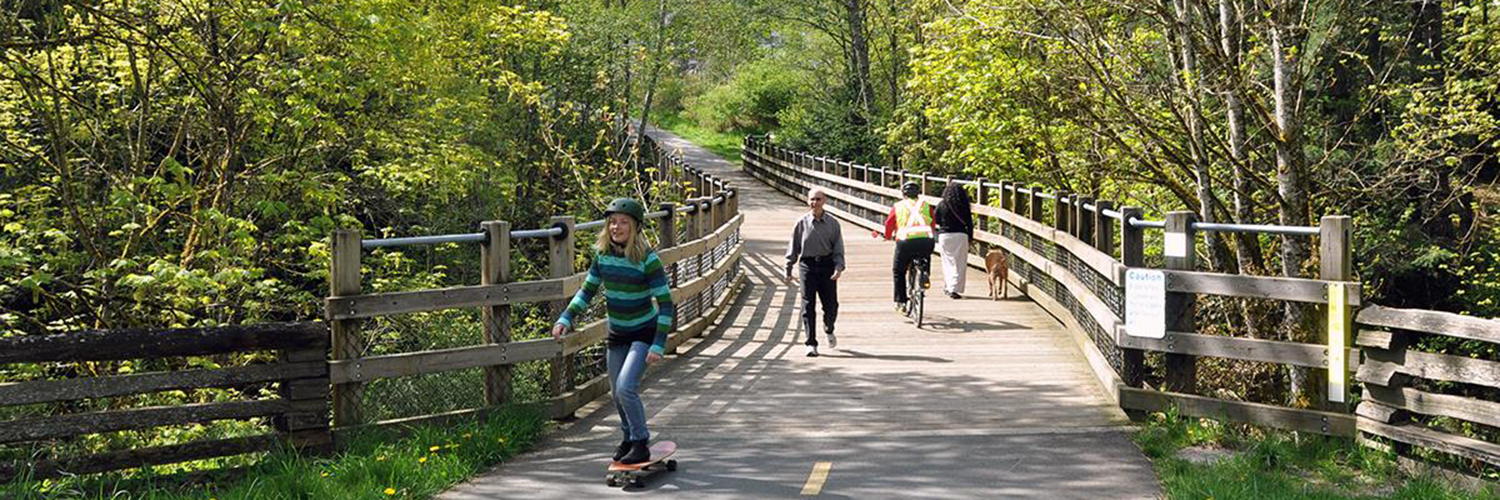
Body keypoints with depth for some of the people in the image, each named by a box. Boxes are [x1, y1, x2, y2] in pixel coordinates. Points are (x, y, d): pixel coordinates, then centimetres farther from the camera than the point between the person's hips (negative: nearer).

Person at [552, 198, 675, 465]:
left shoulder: (647, 259, -21)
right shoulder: (603, 254, -6)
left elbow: (665, 303, -19)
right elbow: (587, 291, 6)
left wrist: (658, 345, -25)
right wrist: (566, 319, -8)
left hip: (644, 332, -6)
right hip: (617, 333, 6)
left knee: (626, 388, -19)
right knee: (617, 393, 14)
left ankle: (641, 443, -1)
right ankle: (629, 438, 38)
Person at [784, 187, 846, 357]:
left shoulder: (832, 223, 2)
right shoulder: (802, 223, 1)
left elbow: (838, 248, 4)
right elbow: (793, 247, 7)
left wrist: (839, 267, -10)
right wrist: (788, 270, 6)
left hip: (827, 266, 1)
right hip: (807, 265, -1)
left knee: (831, 305, 2)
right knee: (808, 306, -3)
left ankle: (829, 331, 34)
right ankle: (811, 344, 4)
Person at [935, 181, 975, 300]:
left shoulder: (941, 205, -3)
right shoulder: (963, 206, -4)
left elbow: (936, 221, 3)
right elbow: (969, 223, 0)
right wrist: (970, 237, 11)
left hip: (944, 235, 1)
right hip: (960, 236, -1)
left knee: (948, 263, 15)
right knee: (959, 264, 2)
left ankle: (948, 287, 19)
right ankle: (954, 289, -7)